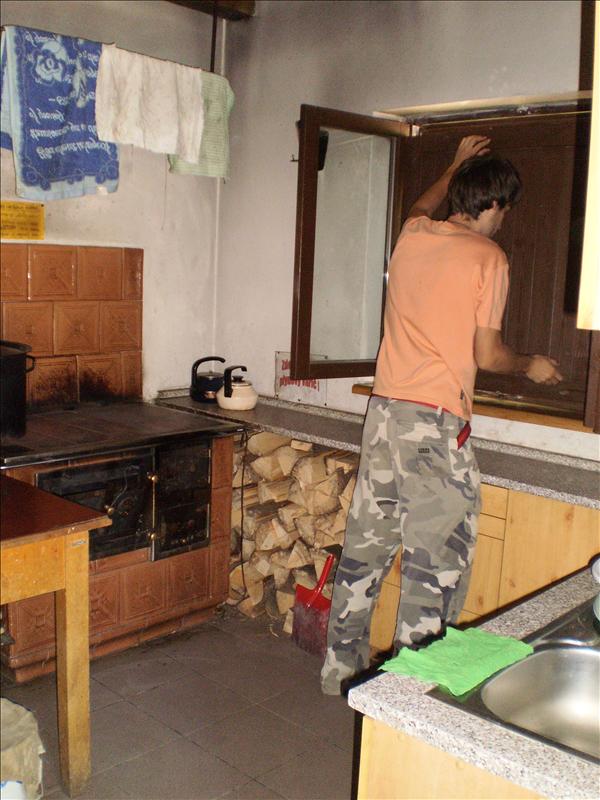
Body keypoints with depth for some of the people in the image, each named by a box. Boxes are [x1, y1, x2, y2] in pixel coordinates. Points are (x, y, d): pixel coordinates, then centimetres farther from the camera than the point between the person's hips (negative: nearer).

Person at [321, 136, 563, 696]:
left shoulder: (412, 236, 10)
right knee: (435, 558, 3)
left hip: (384, 412, 7)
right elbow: (487, 355, -6)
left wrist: (456, 167, 49)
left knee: (367, 543, 15)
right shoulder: (487, 257, -7)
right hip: (436, 421, -7)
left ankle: (341, 667, 27)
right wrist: (531, 367, 14)